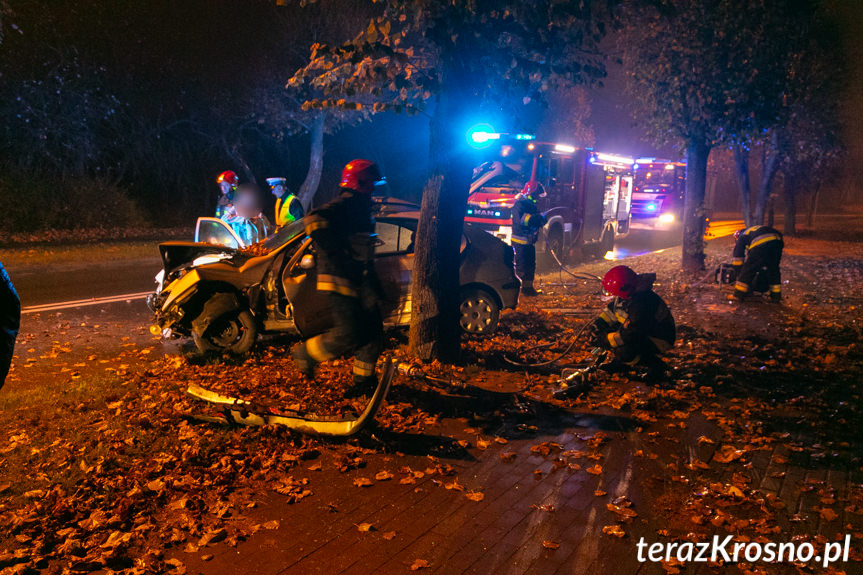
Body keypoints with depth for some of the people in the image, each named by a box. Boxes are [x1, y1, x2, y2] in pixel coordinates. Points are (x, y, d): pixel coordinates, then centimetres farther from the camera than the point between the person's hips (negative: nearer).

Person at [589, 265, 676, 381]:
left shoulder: (641, 305, -36)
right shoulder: (626, 294, -8)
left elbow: (630, 335, -34)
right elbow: (612, 308, 10)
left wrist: (605, 340, -24)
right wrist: (599, 322, -7)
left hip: (658, 340, -9)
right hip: (642, 331, 9)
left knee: (623, 352, -31)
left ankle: (655, 364, -6)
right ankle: (622, 361, 17)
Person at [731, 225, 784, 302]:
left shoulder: (742, 236, 27)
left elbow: (737, 256, 23)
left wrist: (738, 276, 29)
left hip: (760, 244, -6)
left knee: (748, 269, 5)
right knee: (774, 269, 23)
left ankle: (738, 295, 9)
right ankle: (776, 295, 29)